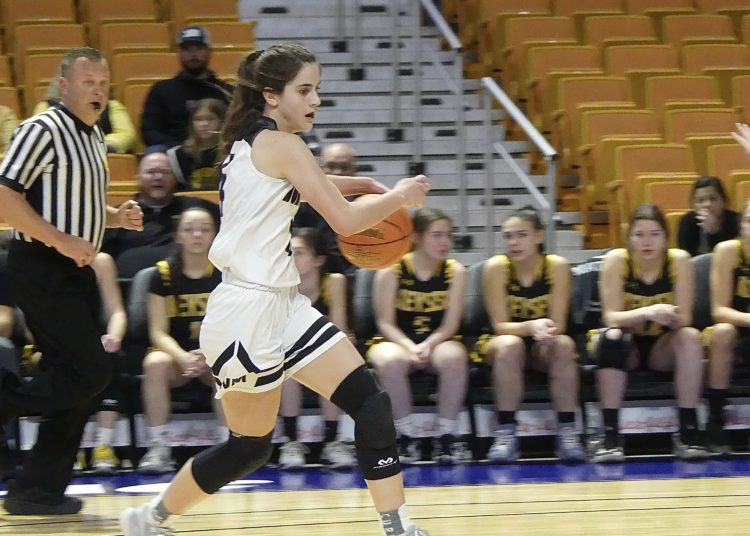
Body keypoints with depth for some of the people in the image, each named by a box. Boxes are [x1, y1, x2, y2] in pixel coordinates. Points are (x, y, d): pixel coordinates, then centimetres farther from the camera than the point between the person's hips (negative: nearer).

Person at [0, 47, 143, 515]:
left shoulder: (95, 139, 16)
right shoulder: (43, 131, -12)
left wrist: (118, 218, 9)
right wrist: (61, 241, -22)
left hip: (75, 271, 9)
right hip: (42, 269, -9)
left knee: (76, 382, 7)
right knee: (90, 371, -15)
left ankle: (39, 490, 12)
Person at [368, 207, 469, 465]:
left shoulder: (455, 271, 0)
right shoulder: (392, 270, -6)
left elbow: (450, 325, -5)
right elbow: (385, 322, -8)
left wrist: (427, 346, -24)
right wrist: (409, 347, -26)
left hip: (438, 341, 1)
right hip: (396, 341, -1)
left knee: (454, 358, -34)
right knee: (390, 361, -37)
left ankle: (446, 435, -19)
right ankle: (405, 437, -20)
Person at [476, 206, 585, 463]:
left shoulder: (557, 266, -13)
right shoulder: (496, 267, -15)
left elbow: (558, 324, -15)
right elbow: (500, 325, -18)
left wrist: (545, 330, -40)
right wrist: (531, 327, -38)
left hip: (544, 348, 1)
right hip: (499, 345, -1)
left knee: (563, 344, -31)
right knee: (509, 345, -34)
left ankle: (567, 432, -26)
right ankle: (505, 434, -30)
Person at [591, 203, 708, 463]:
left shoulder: (679, 260, -13)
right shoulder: (617, 260, -16)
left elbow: (684, 319, -16)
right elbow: (611, 317, -21)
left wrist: (669, 316, -41)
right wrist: (648, 312, -40)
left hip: (662, 348, 1)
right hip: (626, 347, -1)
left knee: (690, 336, -28)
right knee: (611, 337, -33)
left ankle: (688, 431, -25)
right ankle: (610, 434, -35)